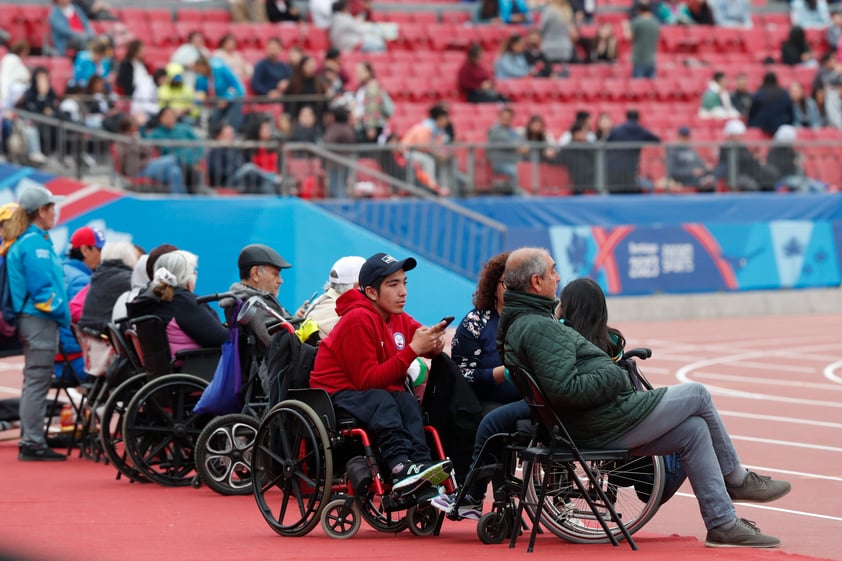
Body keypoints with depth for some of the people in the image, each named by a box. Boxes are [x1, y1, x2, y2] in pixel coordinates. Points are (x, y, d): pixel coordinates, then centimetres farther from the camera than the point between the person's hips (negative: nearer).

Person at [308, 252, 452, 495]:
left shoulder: (400, 320, 8)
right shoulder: (359, 320, -16)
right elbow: (368, 380, -21)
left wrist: (434, 343, -24)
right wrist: (413, 350, -25)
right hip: (336, 393, -6)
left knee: (408, 402, -25)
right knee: (380, 401, -35)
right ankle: (399, 464, -54)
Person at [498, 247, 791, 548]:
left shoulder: (517, 325, 13)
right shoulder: (538, 327, -21)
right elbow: (565, 388, -30)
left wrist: (612, 371, 11)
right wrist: (615, 378, -16)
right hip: (610, 423, -11)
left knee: (694, 429, 12)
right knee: (697, 394, 4)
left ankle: (722, 523, 12)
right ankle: (736, 480, 23)